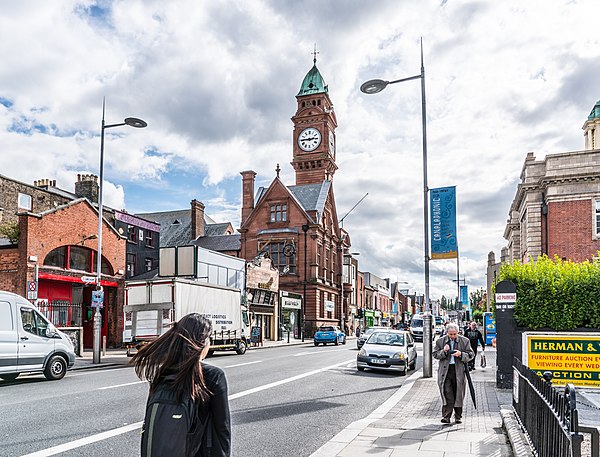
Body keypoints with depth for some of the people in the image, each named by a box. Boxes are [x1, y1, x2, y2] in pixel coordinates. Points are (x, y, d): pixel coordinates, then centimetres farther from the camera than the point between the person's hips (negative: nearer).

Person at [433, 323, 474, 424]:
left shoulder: (465, 341, 5)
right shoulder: (440, 341, 5)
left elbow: (471, 355, 5)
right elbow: (435, 355, 6)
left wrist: (461, 354, -14)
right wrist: (443, 351, -13)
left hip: (459, 371, 0)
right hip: (445, 370, 0)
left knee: (458, 395, 6)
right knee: (447, 394, -6)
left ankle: (458, 416, 18)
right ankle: (446, 416, -2)